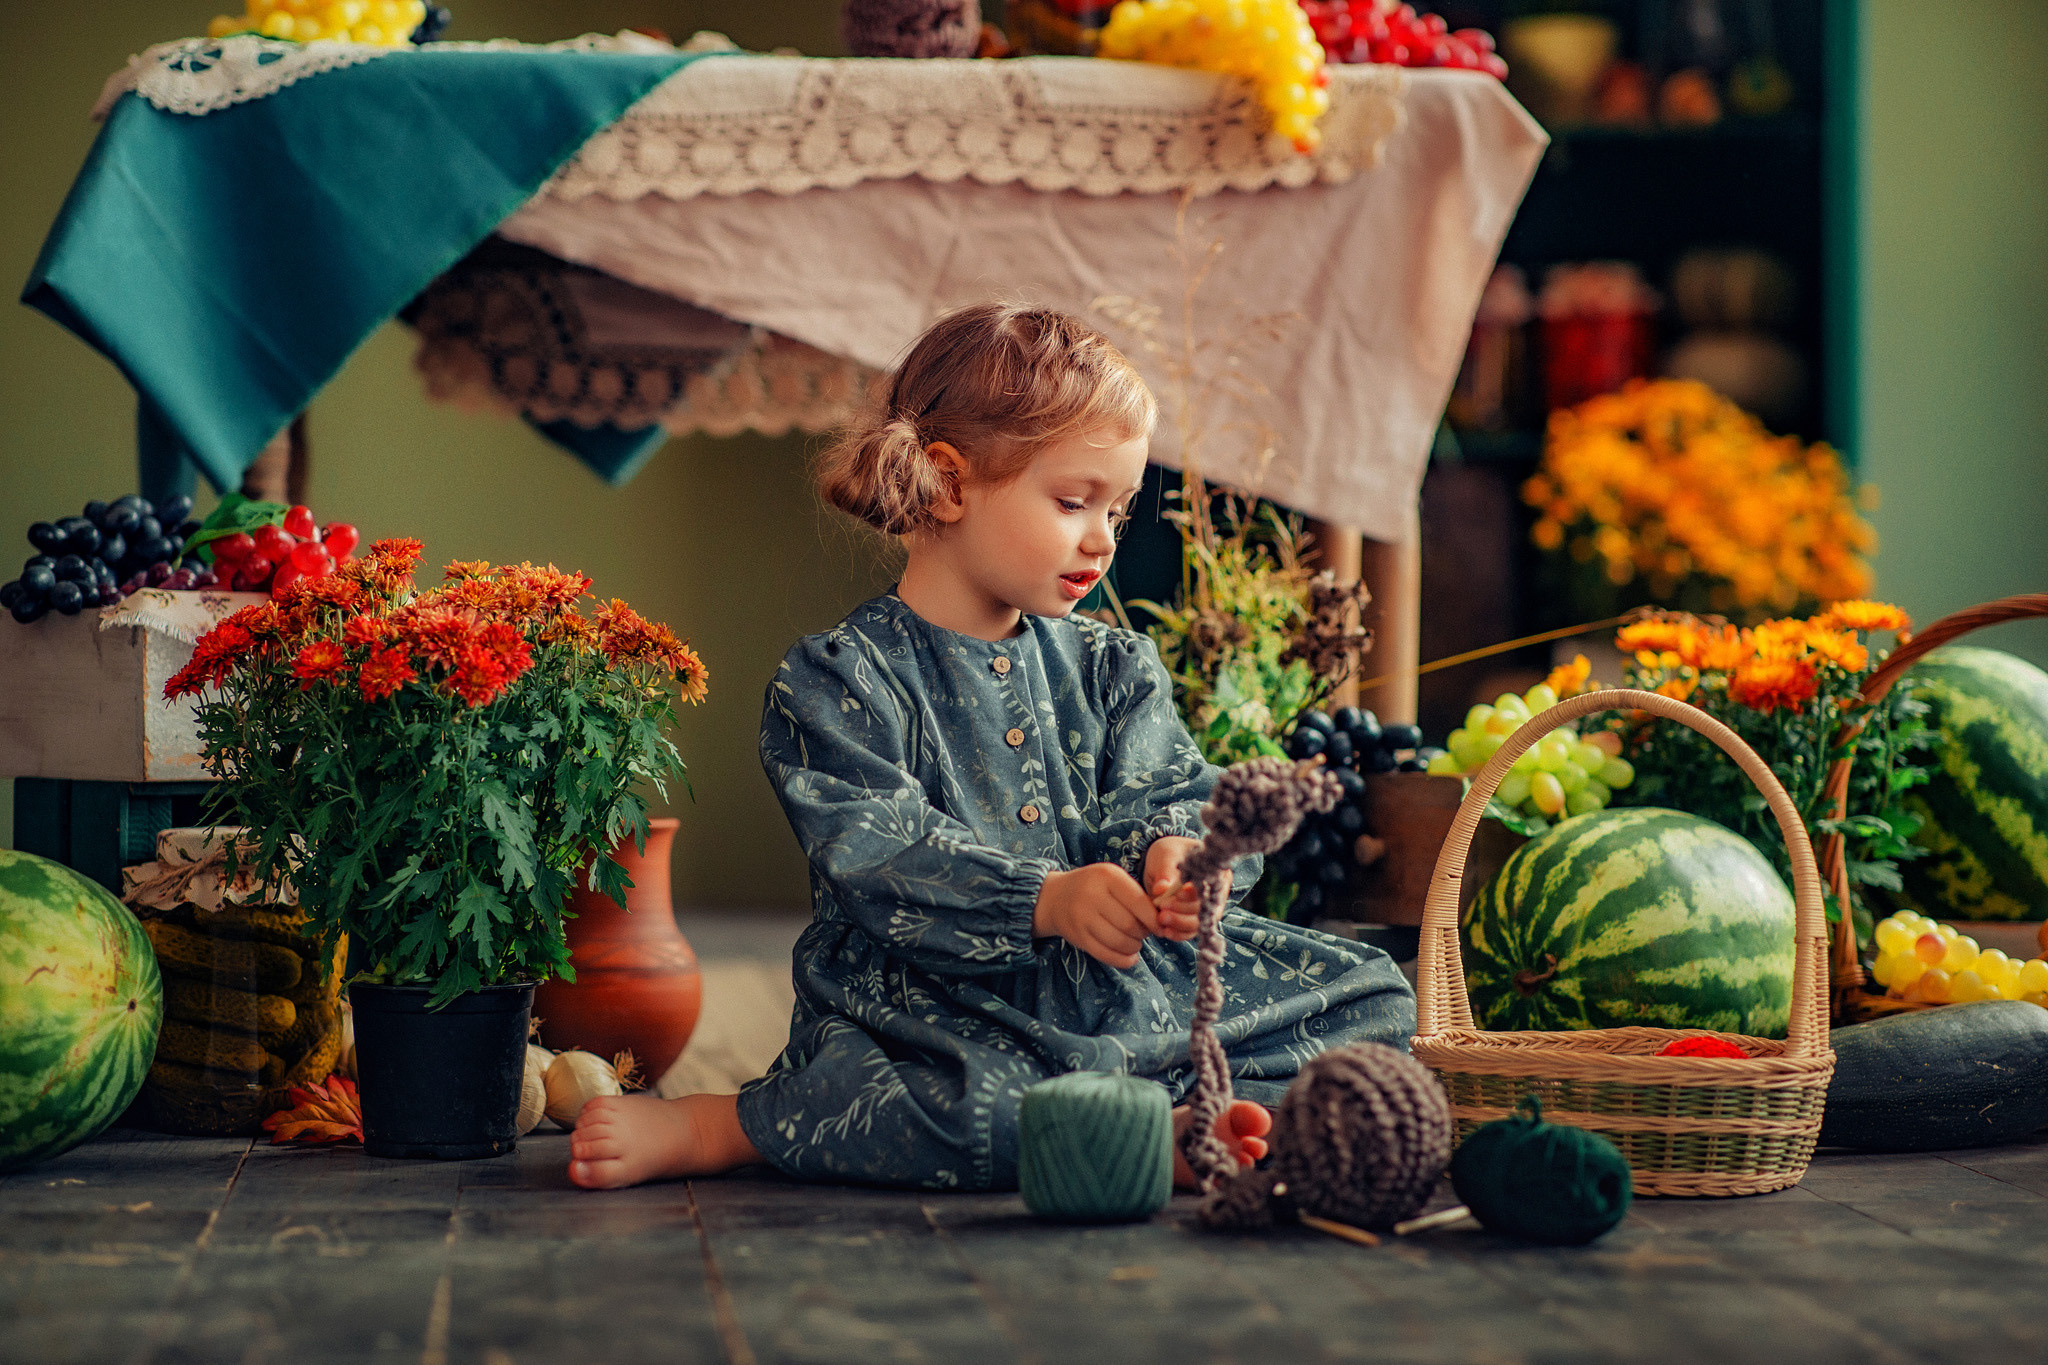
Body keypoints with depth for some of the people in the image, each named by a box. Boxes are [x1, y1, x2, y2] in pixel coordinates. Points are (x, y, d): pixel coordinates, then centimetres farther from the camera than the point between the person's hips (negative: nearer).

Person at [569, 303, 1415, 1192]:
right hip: (927, 1007, -6)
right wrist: (1047, 901, -34)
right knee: (988, 1109, -40)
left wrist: (1177, 851, -23)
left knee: (1370, 995, -1)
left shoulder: (1112, 669, 16)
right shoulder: (836, 682, -5)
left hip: (1123, 987, 7)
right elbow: (881, 859, -18)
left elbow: (1165, 795, 4)